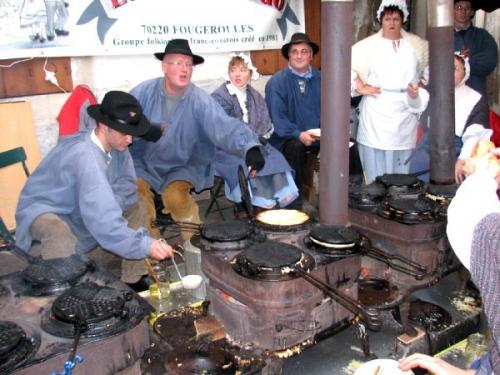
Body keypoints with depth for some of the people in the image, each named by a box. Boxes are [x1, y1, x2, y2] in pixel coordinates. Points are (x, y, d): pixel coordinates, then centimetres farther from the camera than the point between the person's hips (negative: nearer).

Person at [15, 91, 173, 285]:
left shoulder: (115, 144, -12)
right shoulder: (84, 155, -36)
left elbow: (125, 186, -8)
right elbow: (102, 216, -44)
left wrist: (109, 211, -28)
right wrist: (145, 245, -47)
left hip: (81, 210, 8)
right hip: (43, 210, -8)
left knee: (137, 210, -3)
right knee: (58, 232, -40)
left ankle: (132, 284, 2)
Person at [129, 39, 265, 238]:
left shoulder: (200, 99, -15)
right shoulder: (143, 92, -9)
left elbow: (224, 125, -30)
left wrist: (250, 147, -48)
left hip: (184, 166, -2)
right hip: (144, 163, 2)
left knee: (175, 195, -27)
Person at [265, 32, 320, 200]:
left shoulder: (319, 79, 8)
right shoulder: (277, 81, -4)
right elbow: (278, 118, -12)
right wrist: (299, 135, -26)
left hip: (317, 137, 4)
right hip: (289, 138, -4)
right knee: (296, 147, -35)